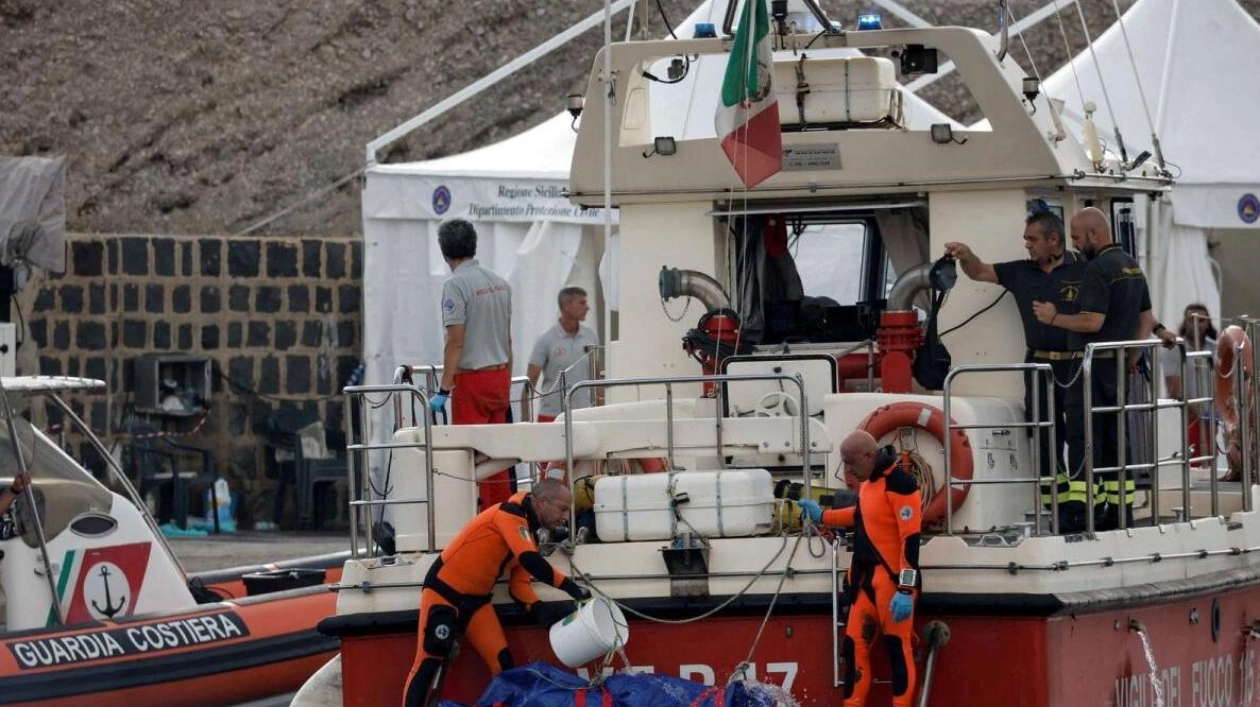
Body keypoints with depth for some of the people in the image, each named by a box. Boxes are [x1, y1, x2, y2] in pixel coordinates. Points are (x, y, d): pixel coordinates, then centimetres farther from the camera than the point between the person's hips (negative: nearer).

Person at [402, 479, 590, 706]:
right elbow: (531, 561, -31)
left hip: (476, 600, 9)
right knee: (428, 663, -13)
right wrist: (571, 588, -28)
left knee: (503, 663, 0)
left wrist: (540, 610, -11)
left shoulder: (528, 535, 9)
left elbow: (518, 584, 8)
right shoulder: (510, 514, -18)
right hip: (444, 592, -9)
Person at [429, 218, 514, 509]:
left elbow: (455, 342, -17)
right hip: (500, 376, 7)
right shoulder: (500, 283, 9)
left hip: (471, 379, -7)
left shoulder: (456, 285, -13)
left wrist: (443, 389, -15)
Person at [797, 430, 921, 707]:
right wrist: (822, 516, 34)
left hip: (893, 579, -9)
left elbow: (910, 539, -21)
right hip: (865, 579, 9)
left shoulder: (899, 483, -17)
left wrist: (906, 589, -24)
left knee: (897, 648, -6)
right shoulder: (868, 482, 12)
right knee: (855, 645, 7)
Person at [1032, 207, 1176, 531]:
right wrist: (1134, 356, 17)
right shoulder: (1132, 267, 15)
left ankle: (1088, 511, -8)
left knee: (1083, 439, -6)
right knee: (1114, 439, 13)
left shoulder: (1099, 269, -15)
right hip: (1118, 367, 9)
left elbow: (1092, 322, -21)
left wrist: (1053, 318, -10)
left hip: (1093, 366, -9)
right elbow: (1146, 319, 17)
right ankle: (1121, 510, 14)